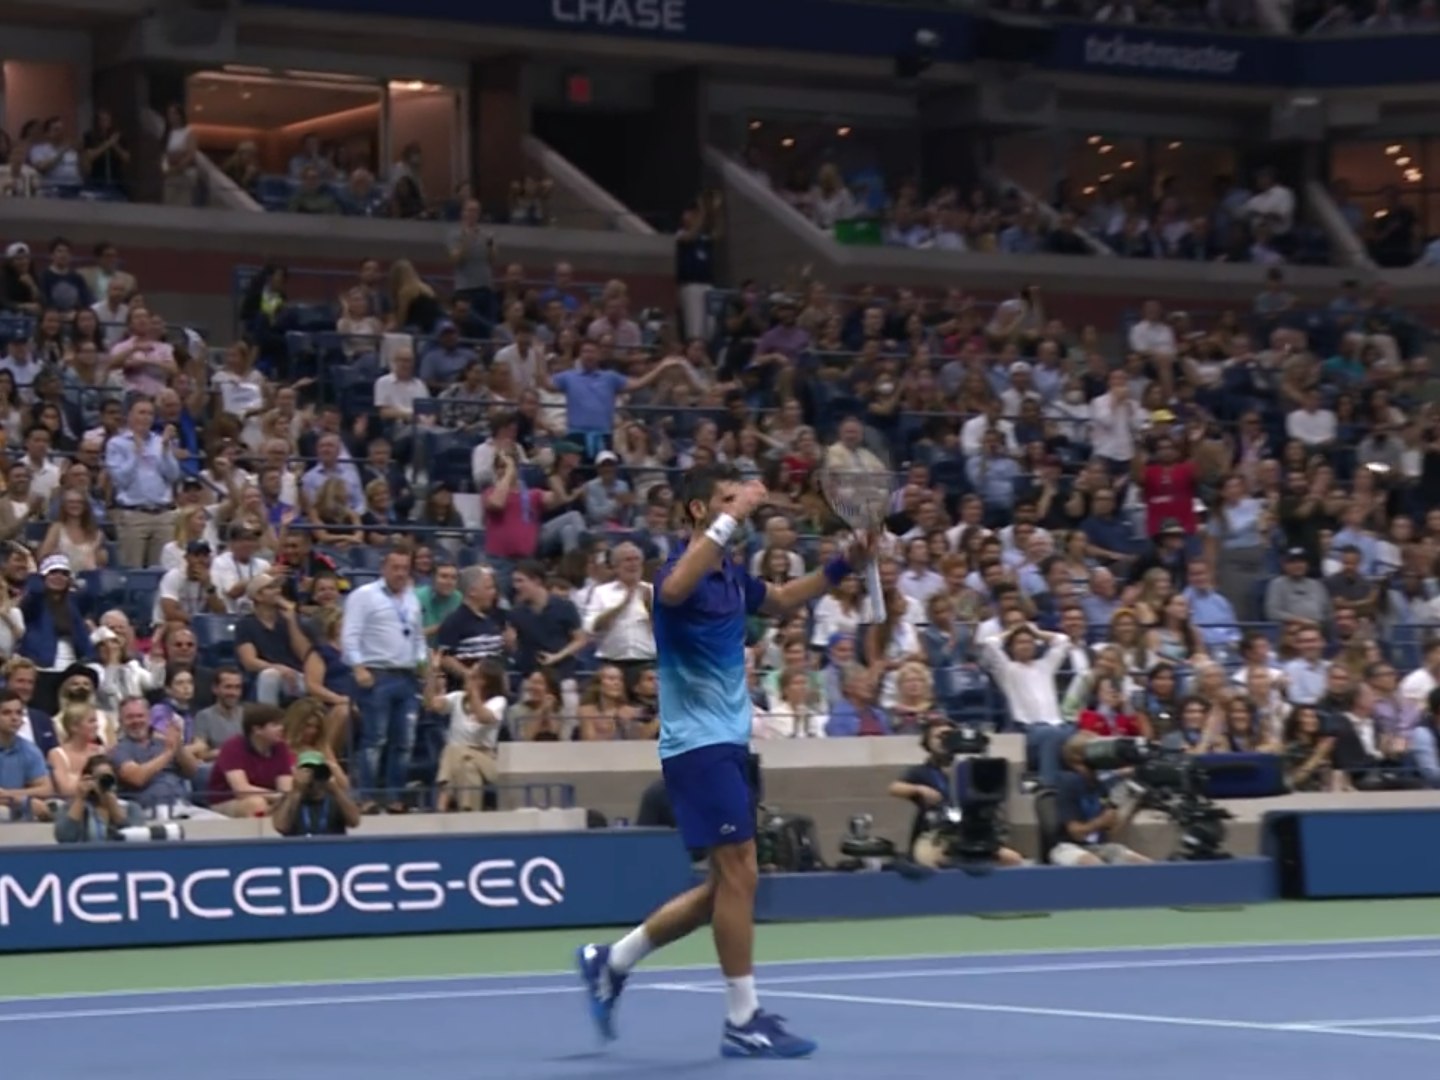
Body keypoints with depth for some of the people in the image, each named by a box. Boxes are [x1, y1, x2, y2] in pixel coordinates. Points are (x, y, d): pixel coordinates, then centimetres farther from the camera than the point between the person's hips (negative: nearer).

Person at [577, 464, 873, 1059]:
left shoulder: (732, 575, 12)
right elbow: (673, 590, -41)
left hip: (728, 743, 9)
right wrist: (730, 520, -40)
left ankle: (610, 962, 21)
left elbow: (781, 600, 32)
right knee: (739, 873, -10)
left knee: (726, 885, 11)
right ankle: (743, 1021, -5)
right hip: (698, 744, -9)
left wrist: (841, 566, 20)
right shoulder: (684, 569, -14)